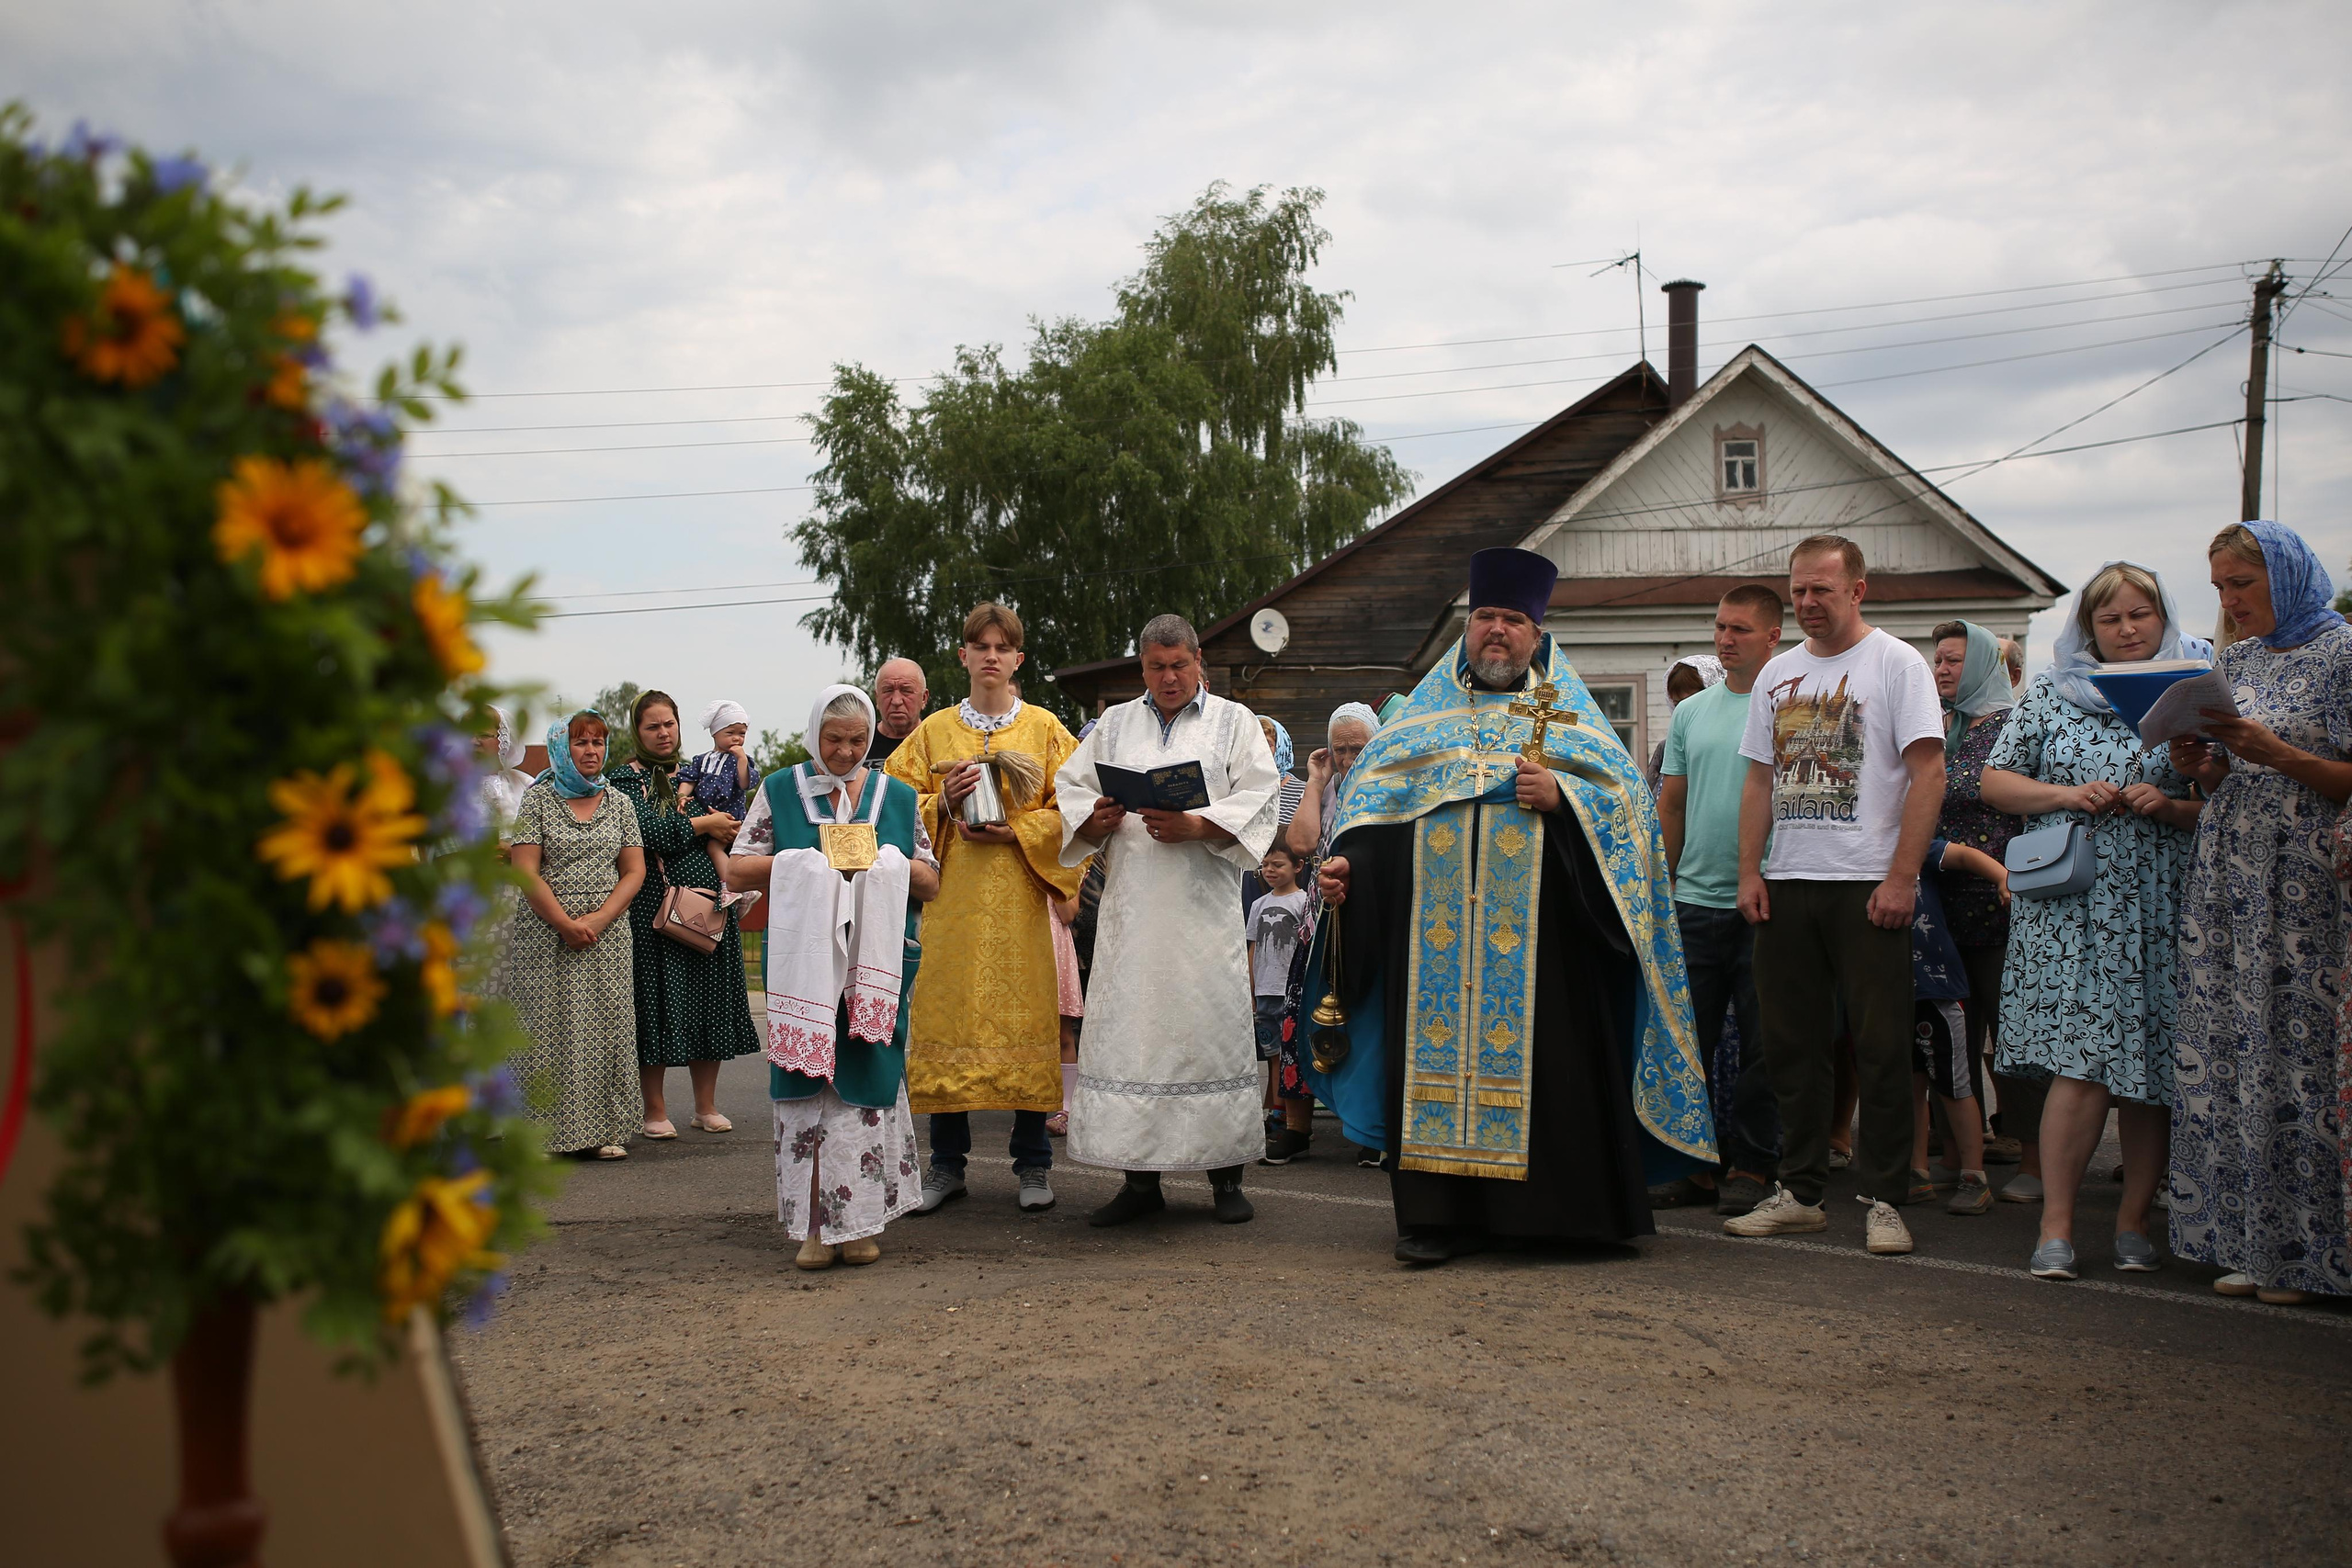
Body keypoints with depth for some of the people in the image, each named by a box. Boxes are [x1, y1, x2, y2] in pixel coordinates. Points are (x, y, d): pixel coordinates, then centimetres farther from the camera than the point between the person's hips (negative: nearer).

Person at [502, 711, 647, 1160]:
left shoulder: (619, 804, 11)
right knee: (547, 1029, -4)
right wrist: (566, 924, -13)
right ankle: (547, 1131, 1)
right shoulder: (538, 799, 2)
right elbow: (526, 872, -5)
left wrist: (599, 919, -8)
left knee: (606, 1025, 0)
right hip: (544, 934, -3)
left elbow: (634, 871, 6)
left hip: (607, 934, 3)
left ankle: (605, 1130, 5)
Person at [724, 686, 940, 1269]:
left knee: (865, 1084, -2)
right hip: (804, 957, -1)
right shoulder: (780, 790, 9)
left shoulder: (898, 798, 12)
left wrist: (888, 860, -7)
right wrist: (804, 860, -8)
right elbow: (737, 868, 5)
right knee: (806, 1083, -3)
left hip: (876, 961, 1)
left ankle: (857, 1220, 7)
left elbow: (930, 883, 13)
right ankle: (814, 1225, 4)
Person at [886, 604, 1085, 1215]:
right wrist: (943, 803, -8)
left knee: (1023, 1013, -3)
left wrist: (1016, 830, -11)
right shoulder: (934, 730, 12)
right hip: (952, 895, 1)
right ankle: (947, 1163, 10)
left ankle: (1033, 1163, 8)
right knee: (948, 1014, 0)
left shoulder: (1044, 728, 8)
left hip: (1020, 894, -1)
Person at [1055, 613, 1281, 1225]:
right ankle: (1140, 1179, 7)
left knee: (1212, 1025, -3)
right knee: (1130, 1030, -1)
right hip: (1131, 908, 2)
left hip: (1205, 906, -2)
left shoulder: (1235, 723, 10)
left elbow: (1257, 804, -2)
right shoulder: (1114, 725, 18)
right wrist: (1096, 818, -9)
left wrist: (1196, 826, -17)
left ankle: (1226, 1178, 7)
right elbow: (1071, 791, 13)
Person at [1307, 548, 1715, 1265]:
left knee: (1537, 1055, -4)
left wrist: (1561, 797, -14)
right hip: (1435, 929, 2)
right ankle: (1440, 1211, 3)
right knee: (1438, 1047, -1)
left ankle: (1540, 1206, 6)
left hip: (1535, 930, -1)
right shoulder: (1426, 714, 17)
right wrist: (1347, 863, -4)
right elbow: (1374, 797, 12)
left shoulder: (1569, 714, 12)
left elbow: (1627, 796, 3)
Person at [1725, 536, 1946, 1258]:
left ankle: (1884, 1200, 7)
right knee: (1791, 1045, 8)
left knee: (1880, 1048, -1)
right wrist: (1749, 871, 5)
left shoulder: (1896, 663, -2)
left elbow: (1928, 772, -8)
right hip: (1787, 885, 5)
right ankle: (1799, 1191, 17)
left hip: (1869, 886, -5)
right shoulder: (1777, 673, 15)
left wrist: (1901, 878, -15)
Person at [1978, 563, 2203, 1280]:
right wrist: (2067, 796, -5)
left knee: (2152, 1071, 3)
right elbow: (1996, 782, 10)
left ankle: (2132, 1221, 16)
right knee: (2081, 1066, -10)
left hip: (2160, 911, 1)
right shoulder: (2052, 691, 11)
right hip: (2071, 906, -1)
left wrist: (2169, 806, -10)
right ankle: (2056, 1226, -4)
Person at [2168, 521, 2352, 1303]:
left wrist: (2274, 753, -18)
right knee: (2227, 1054, 2)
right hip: (2226, 879, 6)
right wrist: (2199, 765, 0)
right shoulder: (2231, 660, 16)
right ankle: (2246, 1242, 9)